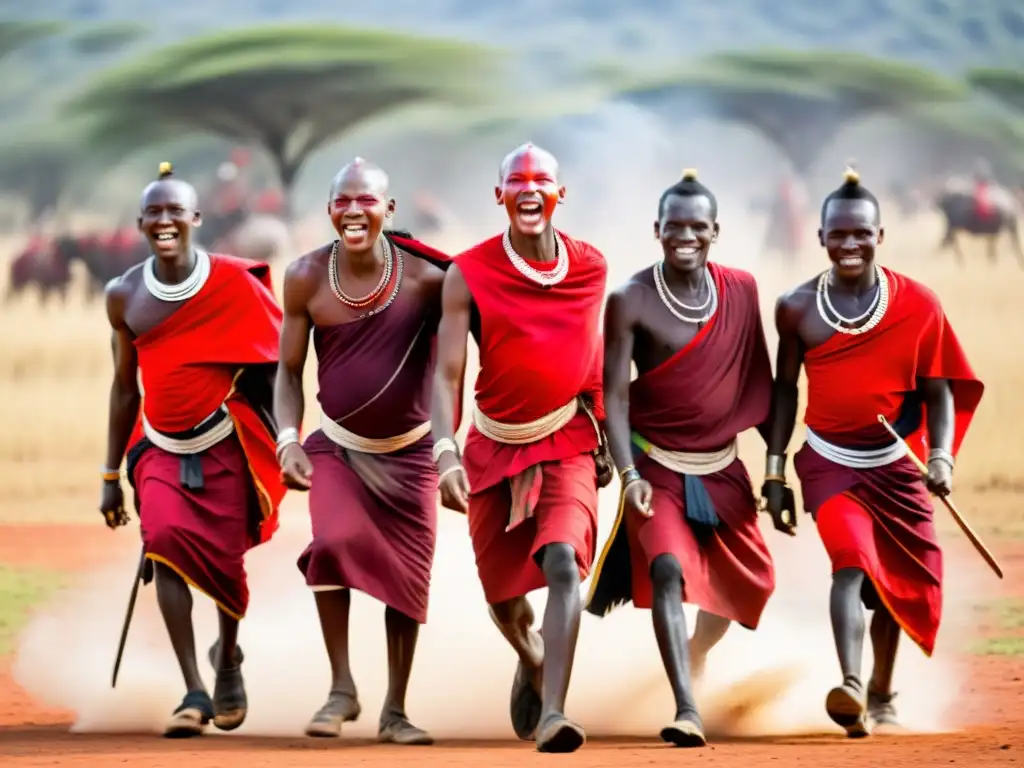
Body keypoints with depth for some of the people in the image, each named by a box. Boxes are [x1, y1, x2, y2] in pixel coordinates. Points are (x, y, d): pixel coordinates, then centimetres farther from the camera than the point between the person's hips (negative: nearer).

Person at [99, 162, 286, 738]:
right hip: (159, 450, 2)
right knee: (165, 541, -21)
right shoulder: (126, 295, 2)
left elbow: (276, 361, -3)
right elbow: (125, 388, 11)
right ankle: (194, 693, -20)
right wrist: (110, 477, 13)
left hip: (225, 446, -2)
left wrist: (283, 443, -10)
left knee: (225, 560, 4)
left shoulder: (235, 284, -9)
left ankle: (228, 656, 39)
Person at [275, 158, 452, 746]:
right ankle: (342, 690, -11)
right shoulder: (307, 278, -9)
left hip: (410, 451, 0)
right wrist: (288, 440, -13)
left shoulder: (425, 277, -16)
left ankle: (396, 709, 19)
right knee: (334, 542, -24)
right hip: (336, 446, 0)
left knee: (407, 575, 3)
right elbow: (289, 370, 0)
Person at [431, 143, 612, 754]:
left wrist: (605, 439, 16)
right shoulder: (469, 276, -11)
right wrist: (446, 452, -28)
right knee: (504, 598, 12)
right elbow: (448, 374, -14)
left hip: (568, 445, 0)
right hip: (496, 449, 0)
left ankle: (551, 713, -30)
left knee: (563, 563, -25)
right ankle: (532, 660, 48)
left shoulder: (592, 269, -3)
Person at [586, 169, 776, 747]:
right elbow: (615, 394, -13)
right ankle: (687, 710, -29)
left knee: (752, 581, 14)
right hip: (658, 466, -5)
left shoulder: (742, 291, 0)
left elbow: (757, 382, 10)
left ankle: (696, 652, 46)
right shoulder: (632, 301, -13)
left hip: (722, 467, 5)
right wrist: (628, 474, -23)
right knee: (667, 567, -24)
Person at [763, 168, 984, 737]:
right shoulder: (797, 308, -4)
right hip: (830, 462, -1)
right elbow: (785, 389, 6)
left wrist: (941, 456, -15)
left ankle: (882, 697, 33)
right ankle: (851, 688, -37)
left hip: (897, 465, 2)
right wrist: (775, 473, 5)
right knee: (852, 562, -24)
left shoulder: (918, 304, -6)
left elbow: (939, 390, -1)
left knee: (898, 582, 11)